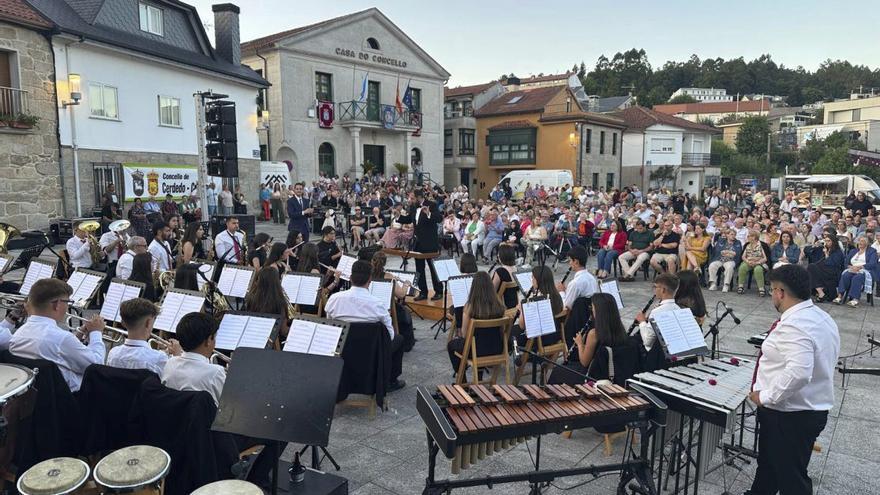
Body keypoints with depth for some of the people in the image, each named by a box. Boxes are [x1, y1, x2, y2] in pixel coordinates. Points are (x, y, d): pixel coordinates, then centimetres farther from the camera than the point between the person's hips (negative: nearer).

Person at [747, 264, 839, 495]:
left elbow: (798, 372, -38)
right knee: (769, 463, 26)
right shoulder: (822, 318, 7)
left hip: (789, 416, -10)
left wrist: (766, 397, -24)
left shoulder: (794, 325, -26)